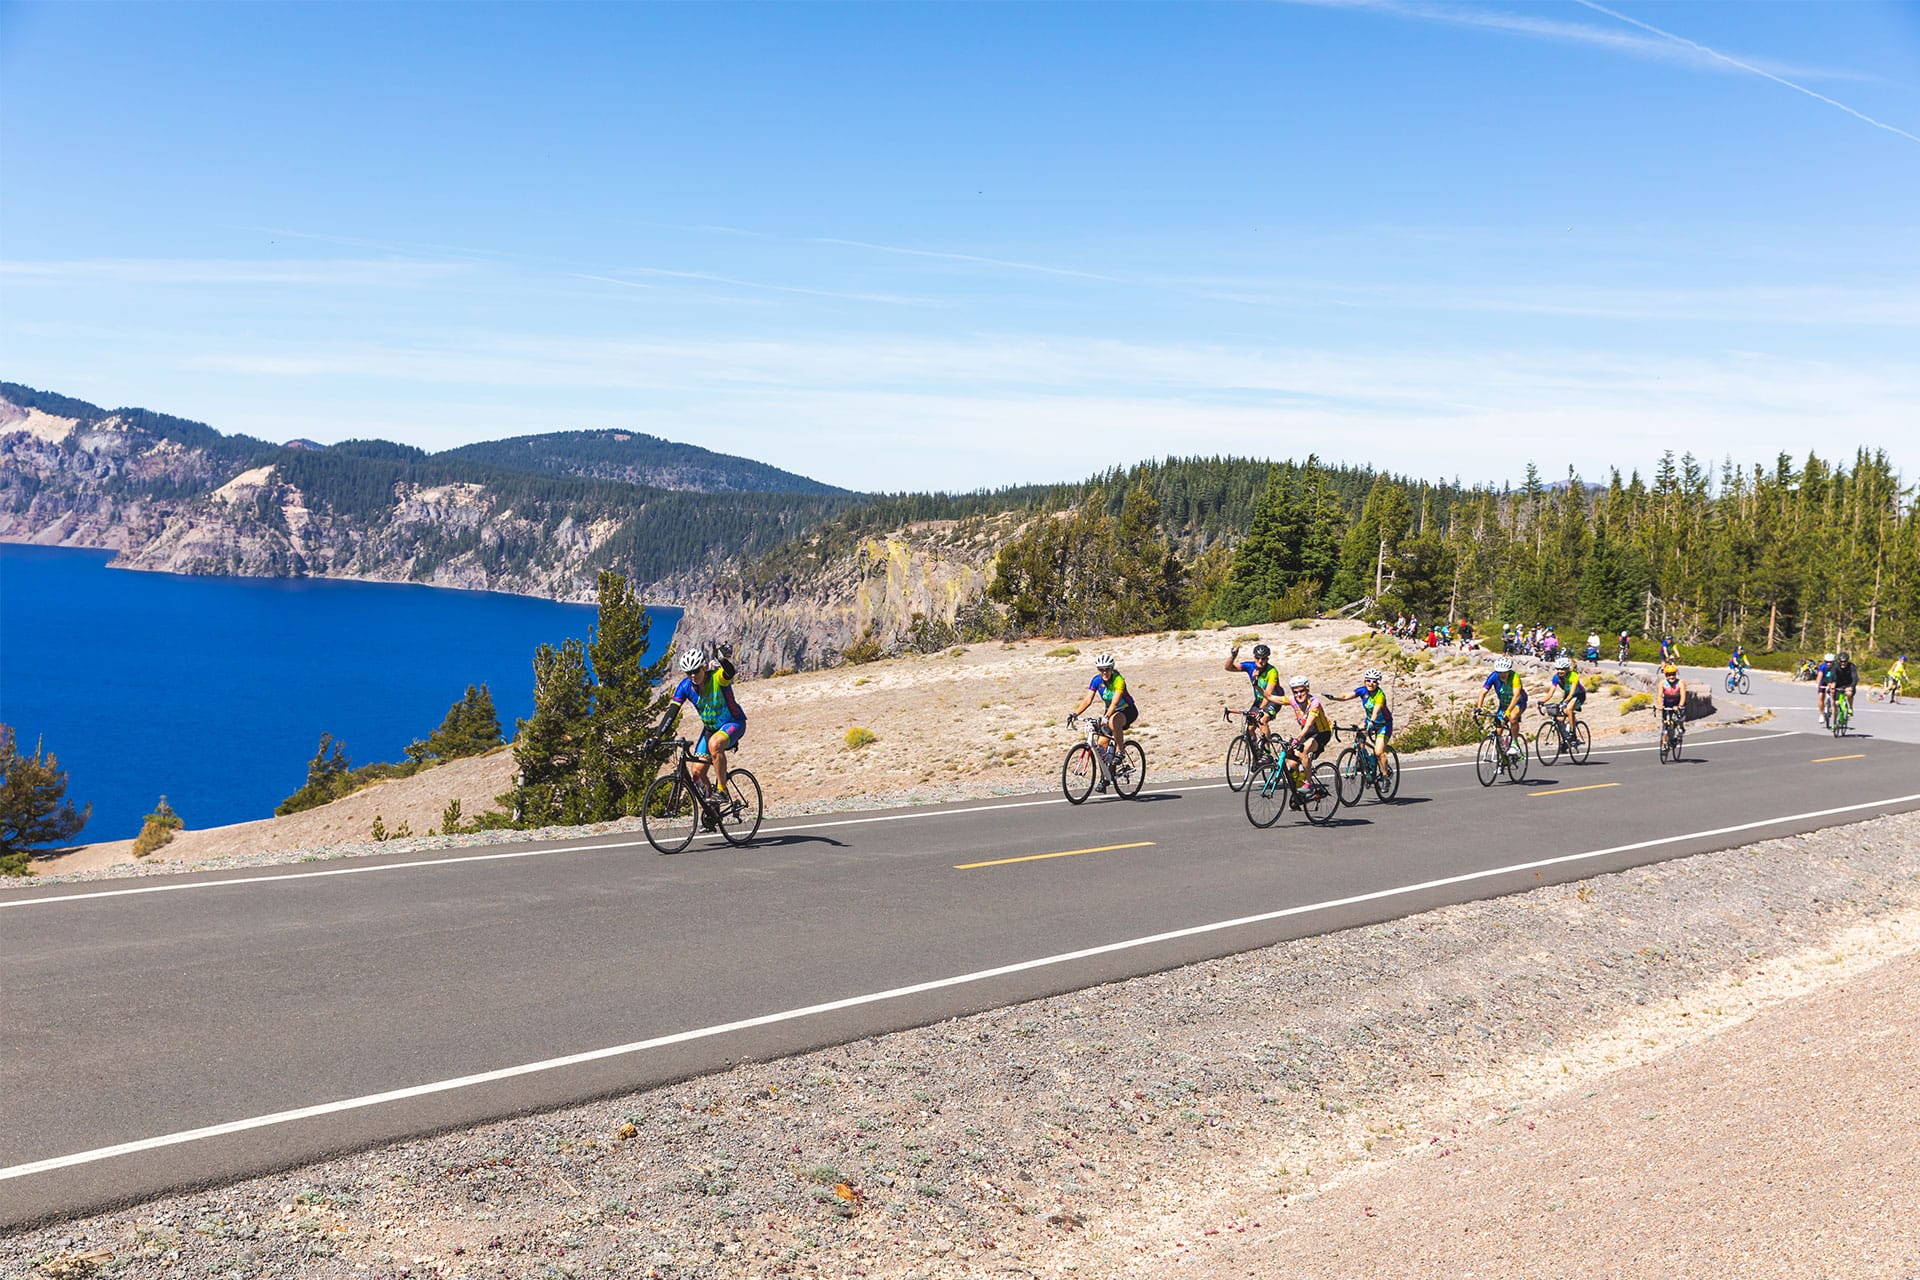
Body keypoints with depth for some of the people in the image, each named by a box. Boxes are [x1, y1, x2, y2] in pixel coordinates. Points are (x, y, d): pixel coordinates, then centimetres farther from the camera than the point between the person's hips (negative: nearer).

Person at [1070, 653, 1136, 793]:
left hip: (1127, 710, -6)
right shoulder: (1096, 680, -11)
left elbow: (1115, 701, -39)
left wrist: (1107, 716, -54)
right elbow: (1088, 700, -16)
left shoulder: (1119, 680, -26)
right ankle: (1104, 778, 8)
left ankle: (1120, 751, -22)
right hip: (1110, 711, 6)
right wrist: (1075, 713, -30)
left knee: (1114, 721, -41)